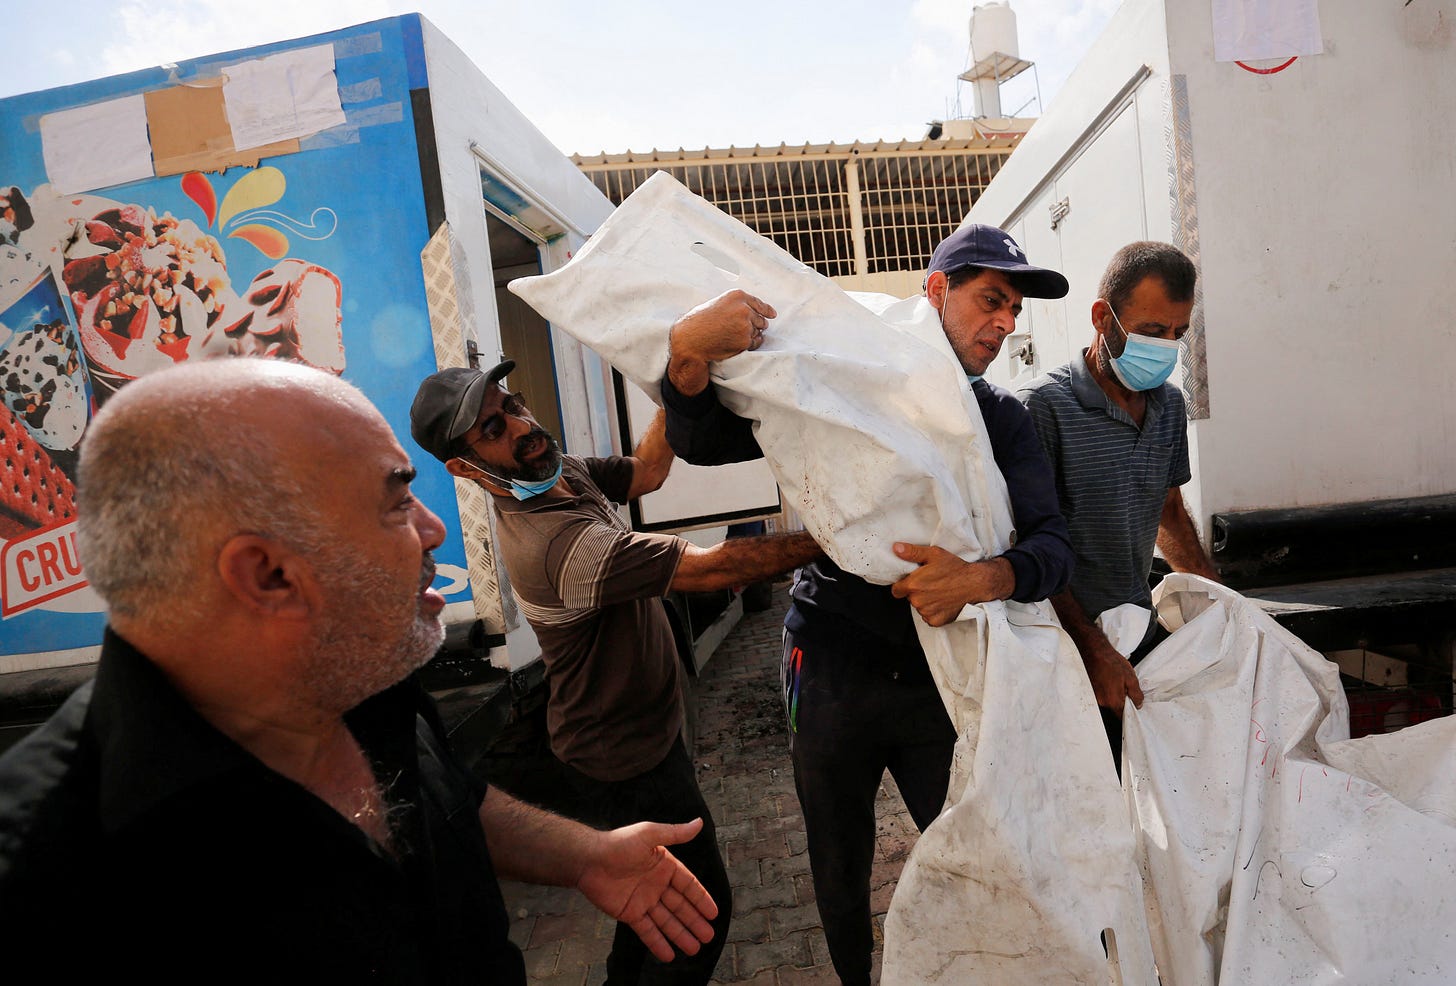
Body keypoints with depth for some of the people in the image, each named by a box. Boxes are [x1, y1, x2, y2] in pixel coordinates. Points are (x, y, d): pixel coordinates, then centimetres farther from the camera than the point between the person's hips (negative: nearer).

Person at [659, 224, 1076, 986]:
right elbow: (700, 442, -9)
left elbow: (1053, 545, -8)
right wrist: (689, 352, -29)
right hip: (833, 670, -2)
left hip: (941, 676, 2)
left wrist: (981, 579, -31)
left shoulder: (1004, 421, 3)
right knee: (840, 876, 17)